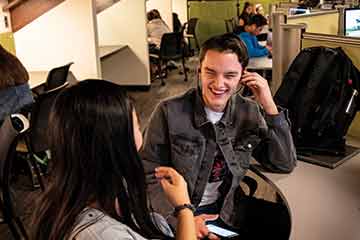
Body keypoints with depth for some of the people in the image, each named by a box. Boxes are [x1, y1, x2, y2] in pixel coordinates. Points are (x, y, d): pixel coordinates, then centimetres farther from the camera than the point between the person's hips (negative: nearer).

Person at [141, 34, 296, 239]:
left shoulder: (250, 112, -3)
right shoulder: (169, 113, -14)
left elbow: (285, 165, -6)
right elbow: (150, 176, -10)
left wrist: (269, 107, -14)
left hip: (226, 213, 4)